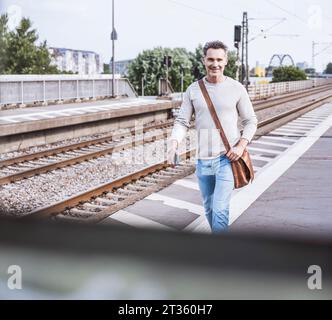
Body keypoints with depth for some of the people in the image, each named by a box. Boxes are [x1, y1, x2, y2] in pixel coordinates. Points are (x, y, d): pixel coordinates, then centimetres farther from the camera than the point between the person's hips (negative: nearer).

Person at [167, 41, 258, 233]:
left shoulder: (236, 88, -2)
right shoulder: (193, 90, 4)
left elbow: (251, 121, 3)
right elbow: (182, 122, 3)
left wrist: (241, 145, -12)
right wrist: (174, 144, -15)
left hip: (228, 158, -4)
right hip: (203, 159, 4)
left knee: (220, 210, -12)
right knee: (209, 208, 15)